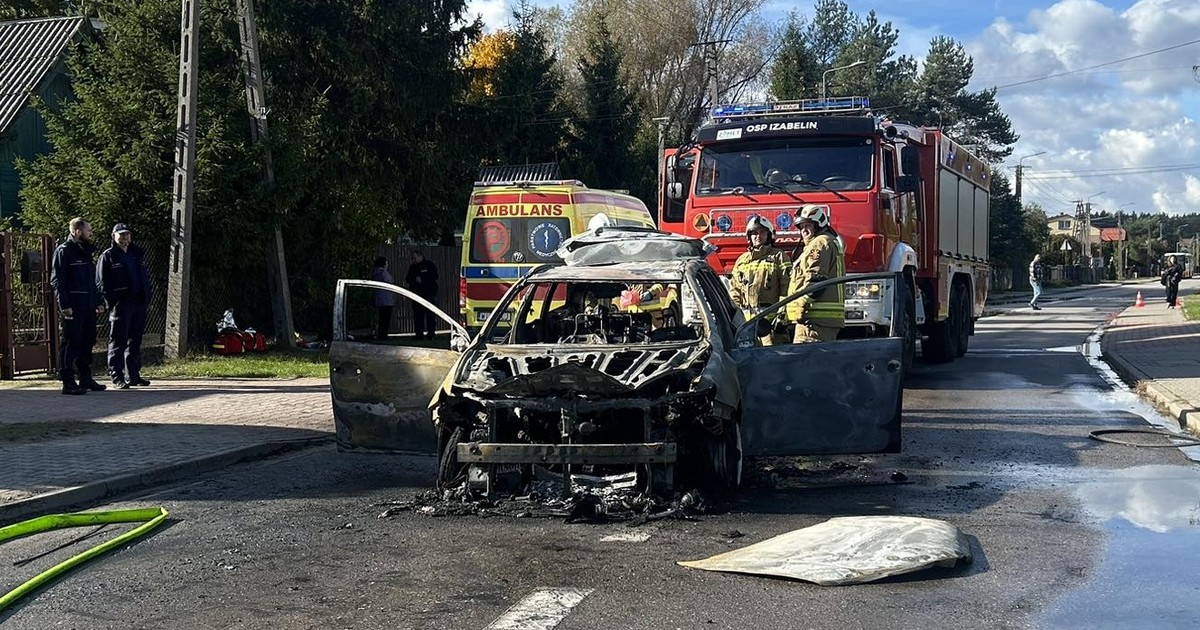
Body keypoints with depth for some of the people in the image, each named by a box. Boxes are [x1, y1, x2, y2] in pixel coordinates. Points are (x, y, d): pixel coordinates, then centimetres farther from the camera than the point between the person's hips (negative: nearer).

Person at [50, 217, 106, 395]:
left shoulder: (85, 252, 19)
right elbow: (57, 281, -13)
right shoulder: (64, 251, -8)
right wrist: (64, 305, -20)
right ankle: (68, 383, -4)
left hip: (88, 307, 9)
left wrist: (97, 302, 19)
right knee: (71, 344, -6)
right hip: (73, 307, -8)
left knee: (87, 343, 12)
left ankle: (86, 379, 21)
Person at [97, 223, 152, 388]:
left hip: (139, 304, 6)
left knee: (135, 341, 11)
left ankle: (133, 375, 18)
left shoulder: (137, 254, 18)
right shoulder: (108, 256, 0)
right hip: (120, 305, -6)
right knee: (118, 342, -5)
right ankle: (117, 377, -4)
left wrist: (146, 298, 10)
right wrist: (111, 301, -14)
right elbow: (101, 282, -4)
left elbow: (145, 277, 23)